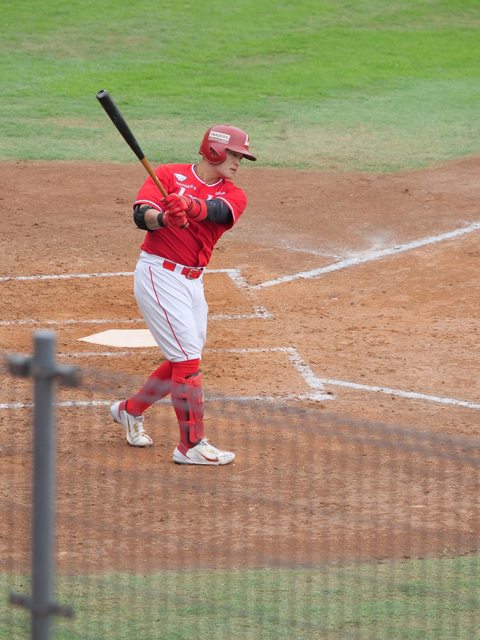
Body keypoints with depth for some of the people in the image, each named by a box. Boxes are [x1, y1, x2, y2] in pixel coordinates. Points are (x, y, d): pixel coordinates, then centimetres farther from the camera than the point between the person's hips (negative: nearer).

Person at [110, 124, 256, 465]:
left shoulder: (234, 195, 4)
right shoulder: (169, 175, -4)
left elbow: (217, 210, -20)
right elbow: (141, 215, -16)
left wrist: (189, 205, -42)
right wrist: (163, 218, -39)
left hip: (193, 281, 7)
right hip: (159, 274, -7)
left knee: (183, 360, 15)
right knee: (188, 358, -11)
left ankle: (131, 409, 38)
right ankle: (192, 445, -7)